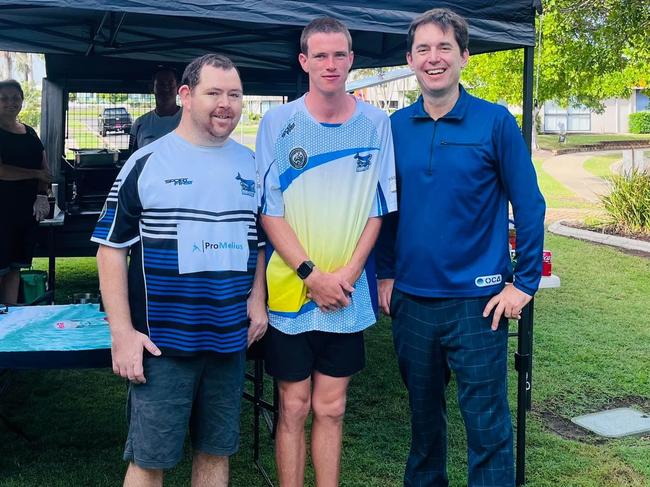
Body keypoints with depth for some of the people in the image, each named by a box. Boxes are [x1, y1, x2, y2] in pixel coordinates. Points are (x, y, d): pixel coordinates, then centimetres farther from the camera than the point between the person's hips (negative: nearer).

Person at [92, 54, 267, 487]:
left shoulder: (252, 164, 7)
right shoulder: (146, 163, -5)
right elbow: (112, 249, -4)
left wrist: (257, 296, 0)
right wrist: (122, 333, -9)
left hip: (231, 341, 4)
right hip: (162, 343, -3)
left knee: (216, 452, 15)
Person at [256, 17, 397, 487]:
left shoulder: (375, 124, 1)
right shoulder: (278, 123, -4)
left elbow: (378, 208, 3)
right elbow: (268, 211, -5)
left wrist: (348, 274, -9)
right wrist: (311, 274, -13)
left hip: (348, 294, 2)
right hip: (291, 289, -1)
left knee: (330, 408, 12)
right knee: (294, 408, 8)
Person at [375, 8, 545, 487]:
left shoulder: (495, 122, -5)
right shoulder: (396, 127, 5)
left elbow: (529, 206, -4)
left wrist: (524, 282, -8)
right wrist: (386, 273, 8)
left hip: (476, 301, -3)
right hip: (411, 298, 4)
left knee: (487, 424, 3)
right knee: (423, 412, 19)